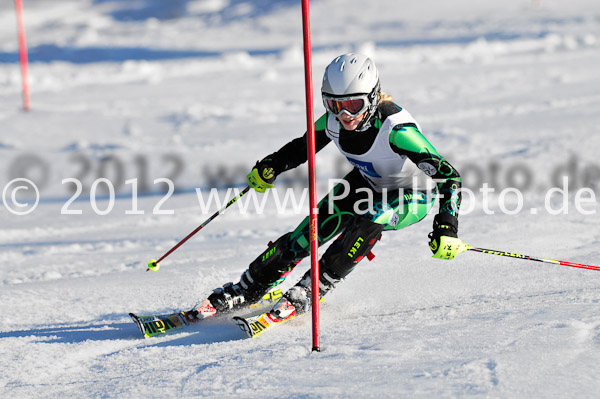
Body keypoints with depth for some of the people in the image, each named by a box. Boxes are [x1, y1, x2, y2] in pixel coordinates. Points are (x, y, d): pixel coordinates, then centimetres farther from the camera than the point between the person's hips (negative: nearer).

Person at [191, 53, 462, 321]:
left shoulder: (395, 129, -37)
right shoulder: (334, 120, -19)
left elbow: (447, 174, -37)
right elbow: (304, 146, 5)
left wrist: (446, 229, -46)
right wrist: (270, 167, 1)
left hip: (415, 196, -5)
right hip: (368, 183, 5)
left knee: (369, 219, -34)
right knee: (313, 229, -11)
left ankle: (309, 292, -22)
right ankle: (247, 290, 4)